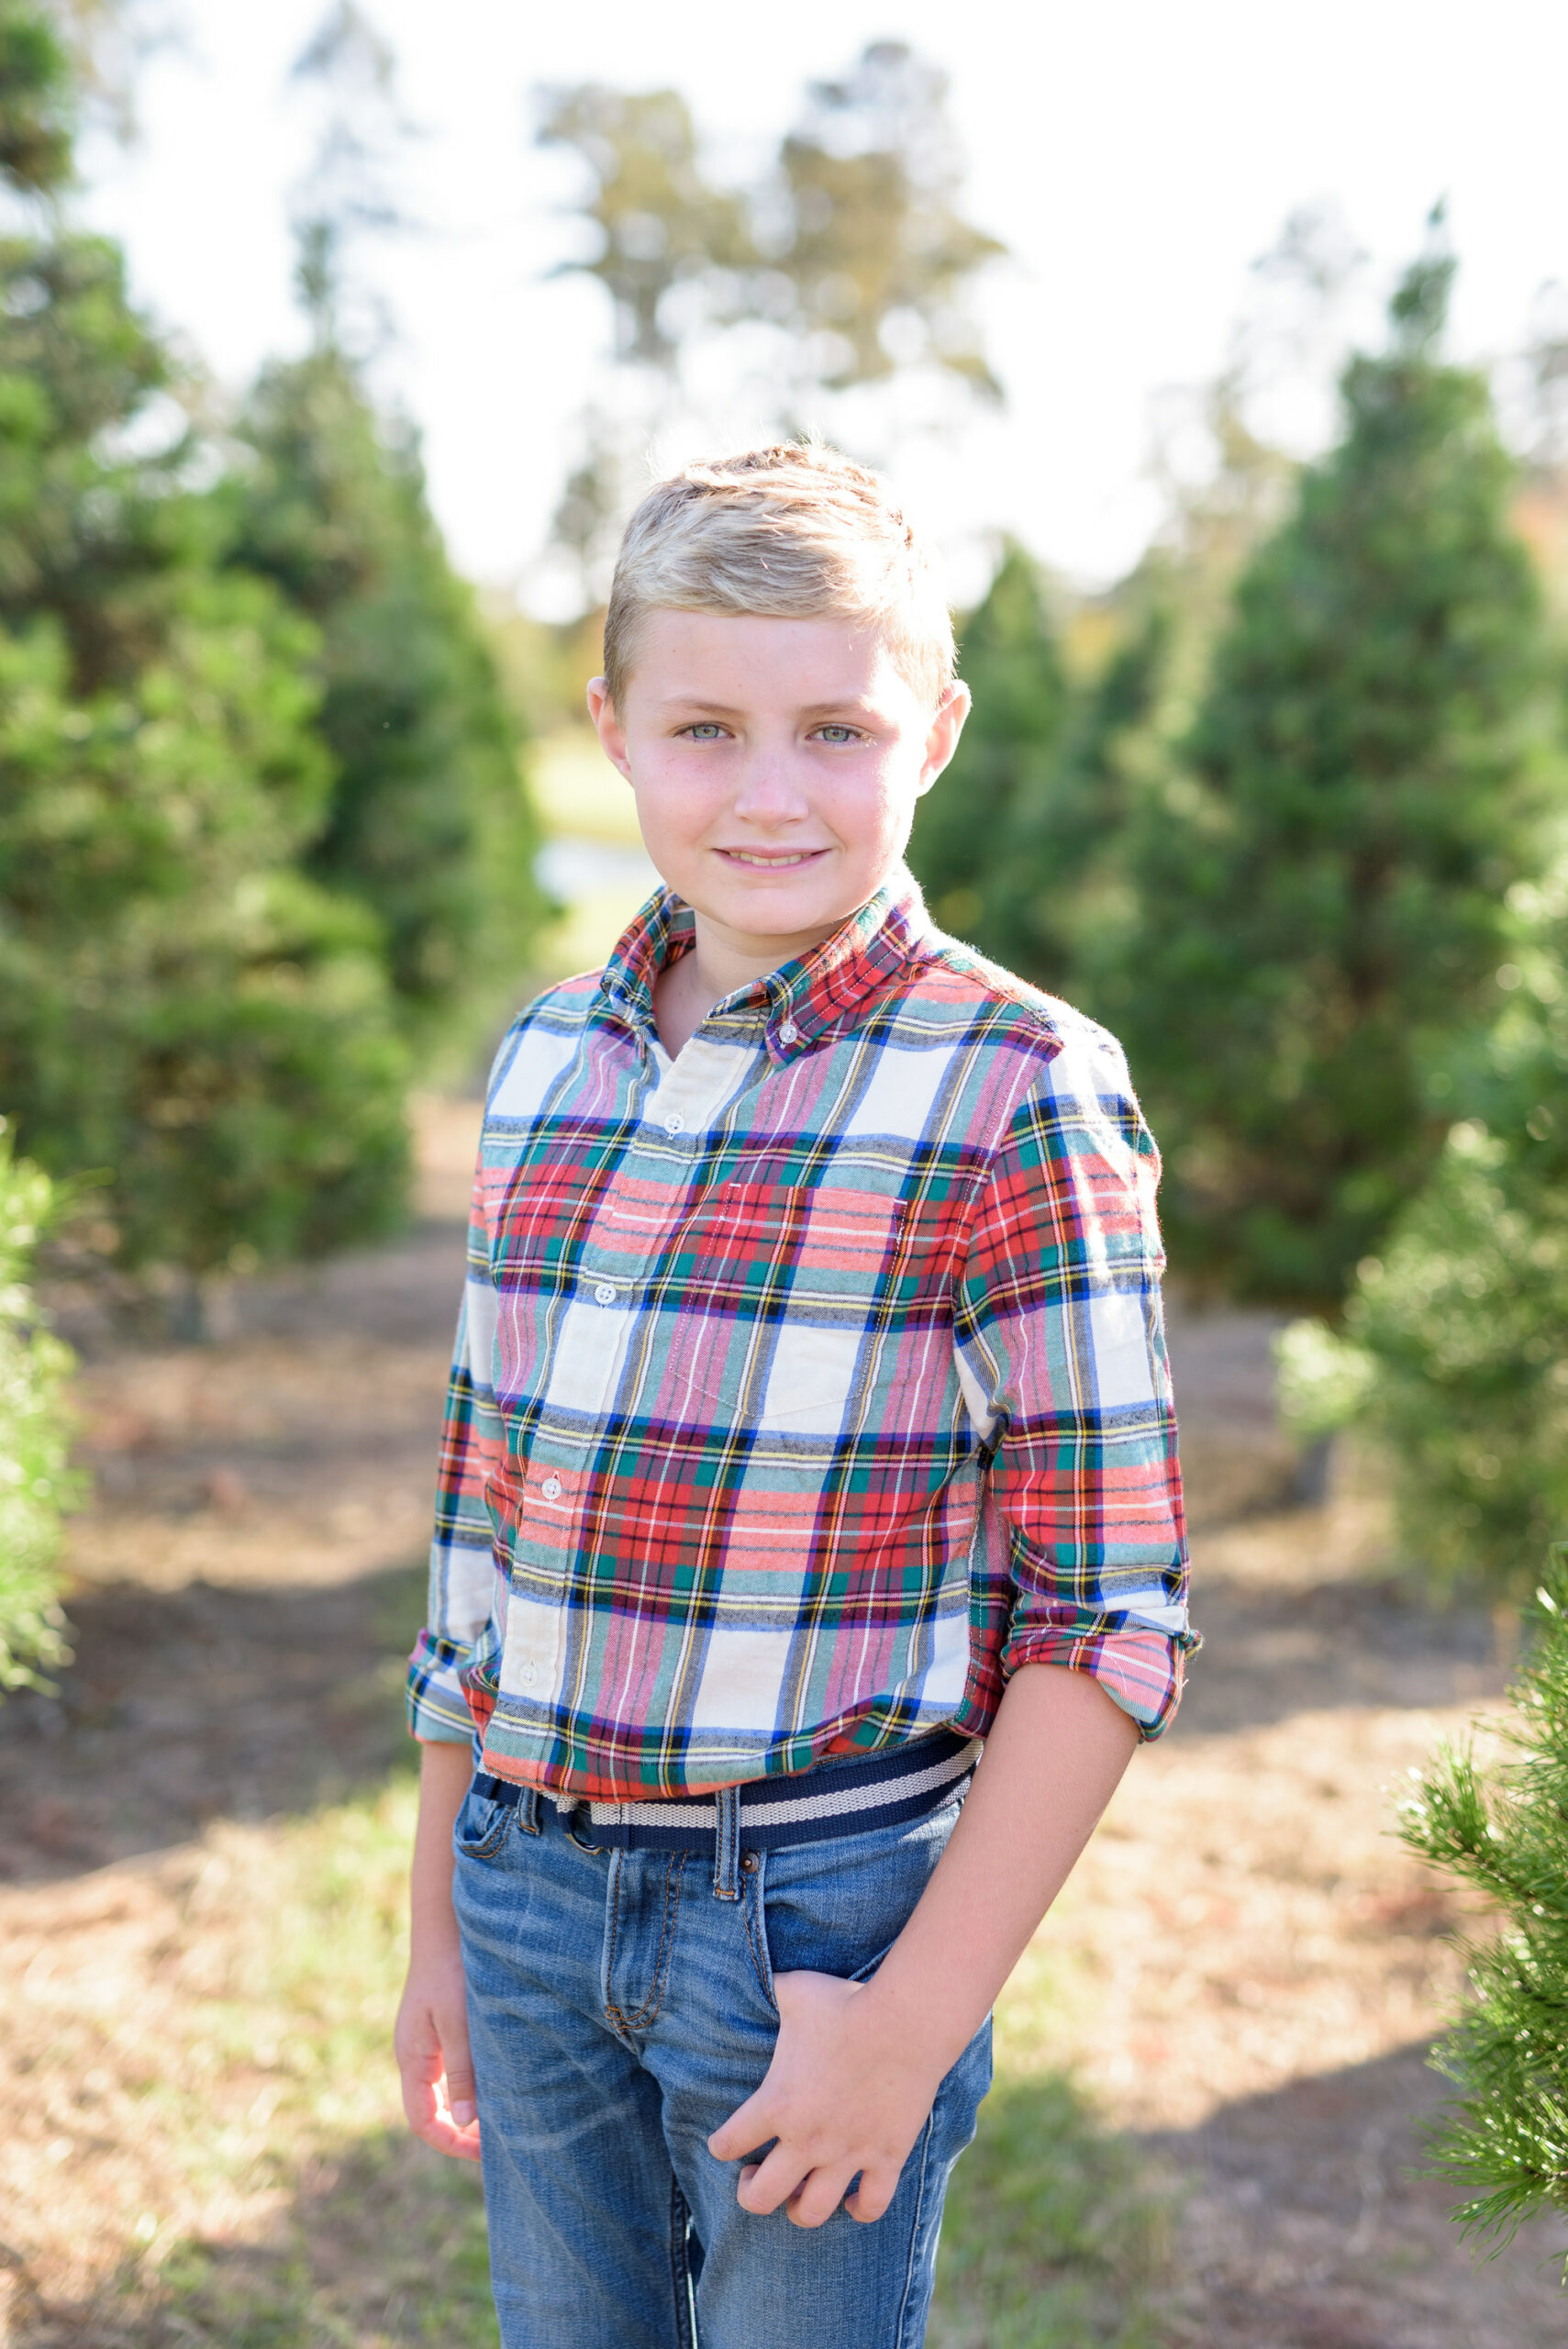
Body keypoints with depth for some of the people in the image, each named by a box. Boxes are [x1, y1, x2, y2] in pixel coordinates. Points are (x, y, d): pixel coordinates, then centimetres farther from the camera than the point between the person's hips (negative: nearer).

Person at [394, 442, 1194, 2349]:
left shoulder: (1015, 1091, -12)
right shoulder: (546, 1062, 5)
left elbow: (1109, 1618, -12)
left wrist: (914, 2018, -14)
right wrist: (440, 1924, 16)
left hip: (819, 1906, -5)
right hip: (533, 1895, 5)